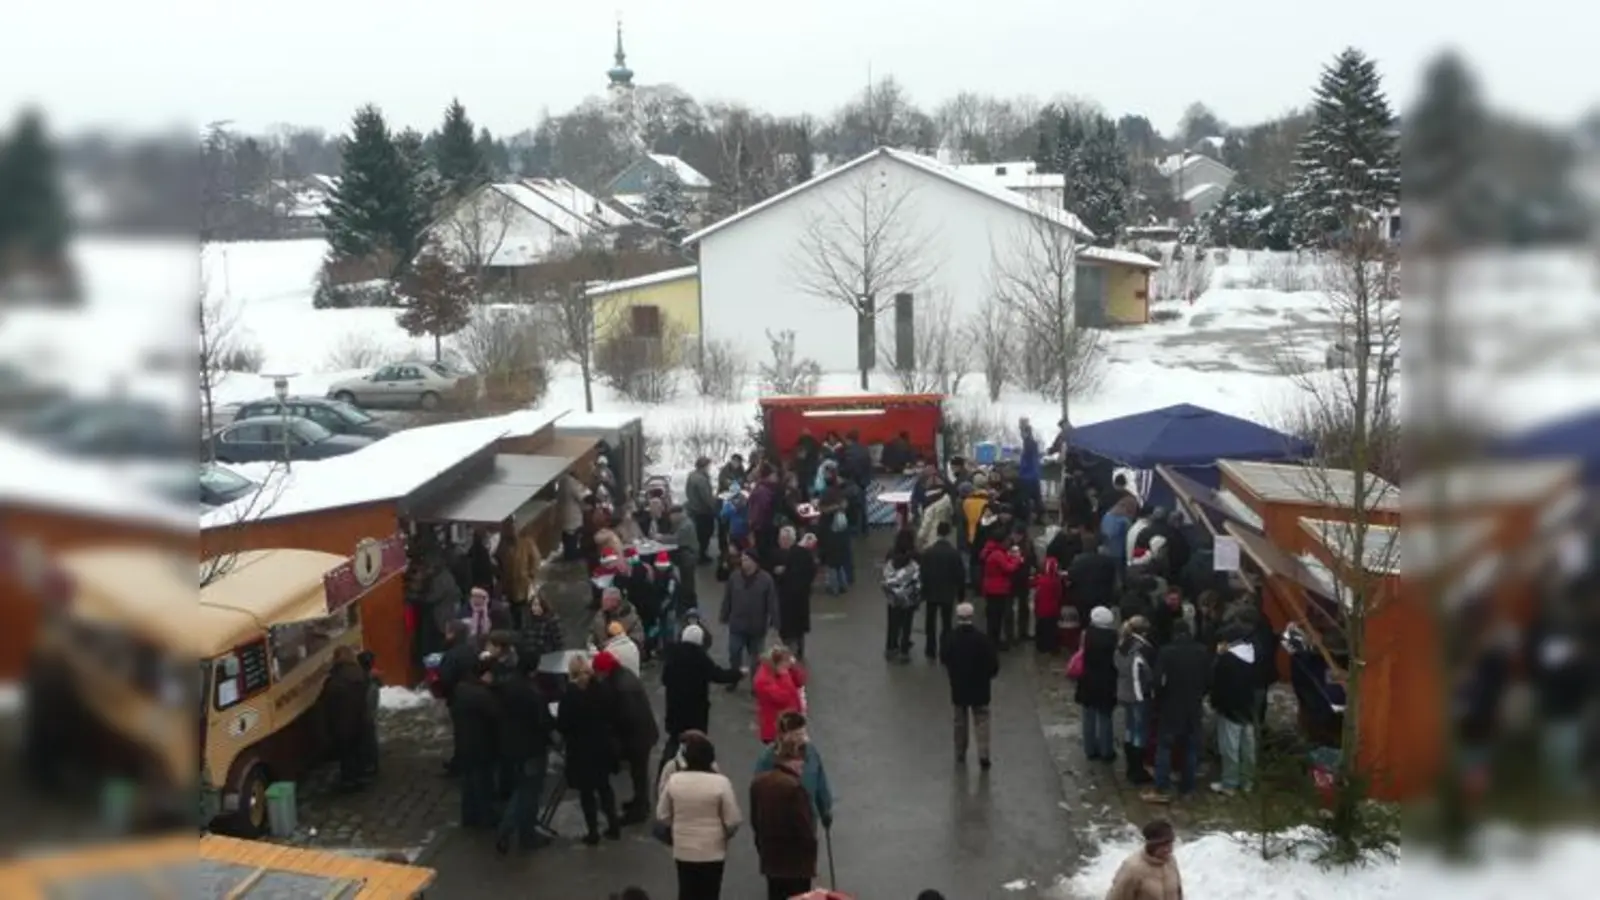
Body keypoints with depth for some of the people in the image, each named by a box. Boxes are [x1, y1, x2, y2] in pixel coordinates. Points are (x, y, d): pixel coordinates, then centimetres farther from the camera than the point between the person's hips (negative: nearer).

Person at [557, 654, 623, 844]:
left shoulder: (569, 694, -18)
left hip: (580, 750, -4)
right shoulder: (600, 690, -5)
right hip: (602, 747, 4)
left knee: (586, 791, 7)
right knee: (604, 786, 20)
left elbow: (562, 725, -15)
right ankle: (613, 826, 22)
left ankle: (593, 832, 11)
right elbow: (610, 716, 4)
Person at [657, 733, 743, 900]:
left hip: (683, 851, 3)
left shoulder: (673, 780, -10)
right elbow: (733, 821, -12)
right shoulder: (720, 782, -18)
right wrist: (725, 835, 10)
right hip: (713, 851, -3)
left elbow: (662, 817, 0)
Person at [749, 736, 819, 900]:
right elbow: (803, 824, -19)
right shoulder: (794, 786, -23)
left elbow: (754, 819, 12)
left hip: (770, 855, 8)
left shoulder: (758, 782, 3)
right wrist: (810, 851, -6)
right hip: (795, 858, -8)